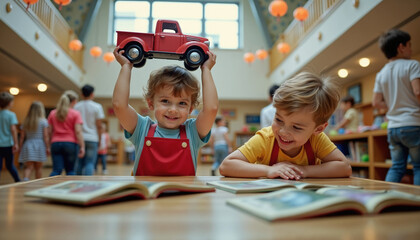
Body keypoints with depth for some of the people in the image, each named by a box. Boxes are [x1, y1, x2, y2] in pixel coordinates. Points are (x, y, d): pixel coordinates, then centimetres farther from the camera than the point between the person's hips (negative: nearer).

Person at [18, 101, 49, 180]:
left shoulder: (26, 121, 6)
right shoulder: (43, 121, -3)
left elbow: (22, 137, 6)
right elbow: (46, 136, -7)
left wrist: (20, 148, 13)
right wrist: (47, 147, -2)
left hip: (27, 145, 2)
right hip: (39, 144, -2)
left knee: (28, 167, 0)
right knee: (38, 168, 10)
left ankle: (25, 180, -23)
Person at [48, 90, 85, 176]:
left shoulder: (53, 113, 9)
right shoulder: (75, 114, -3)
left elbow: (50, 131, 9)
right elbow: (78, 131, -10)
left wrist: (51, 143, 18)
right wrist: (82, 147, -9)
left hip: (56, 143, 3)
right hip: (70, 143, -3)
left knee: (56, 170, 1)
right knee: (70, 170, 9)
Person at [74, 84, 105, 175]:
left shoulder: (76, 106, 6)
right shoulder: (97, 106, -4)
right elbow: (98, 125, -6)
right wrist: (99, 140, 2)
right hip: (92, 138, -3)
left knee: (79, 163, 11)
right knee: (90, 163, -3)